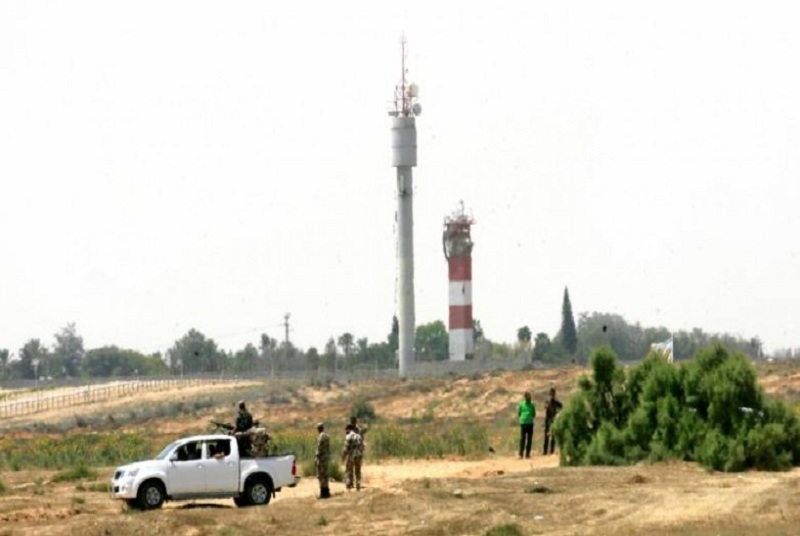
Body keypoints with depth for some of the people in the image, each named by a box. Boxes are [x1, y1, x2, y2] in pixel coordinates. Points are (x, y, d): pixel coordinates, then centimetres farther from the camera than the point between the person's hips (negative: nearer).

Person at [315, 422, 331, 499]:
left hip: (322, 458, -9)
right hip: (327, 457, 9)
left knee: (320, 476, -7)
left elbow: (319, 449, -19)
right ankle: (326, 492, 16)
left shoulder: (320, 436, -15)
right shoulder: (327, 436, 13)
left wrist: (316, 458, -15)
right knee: (325, 475, 14)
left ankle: (323, 493, -9)